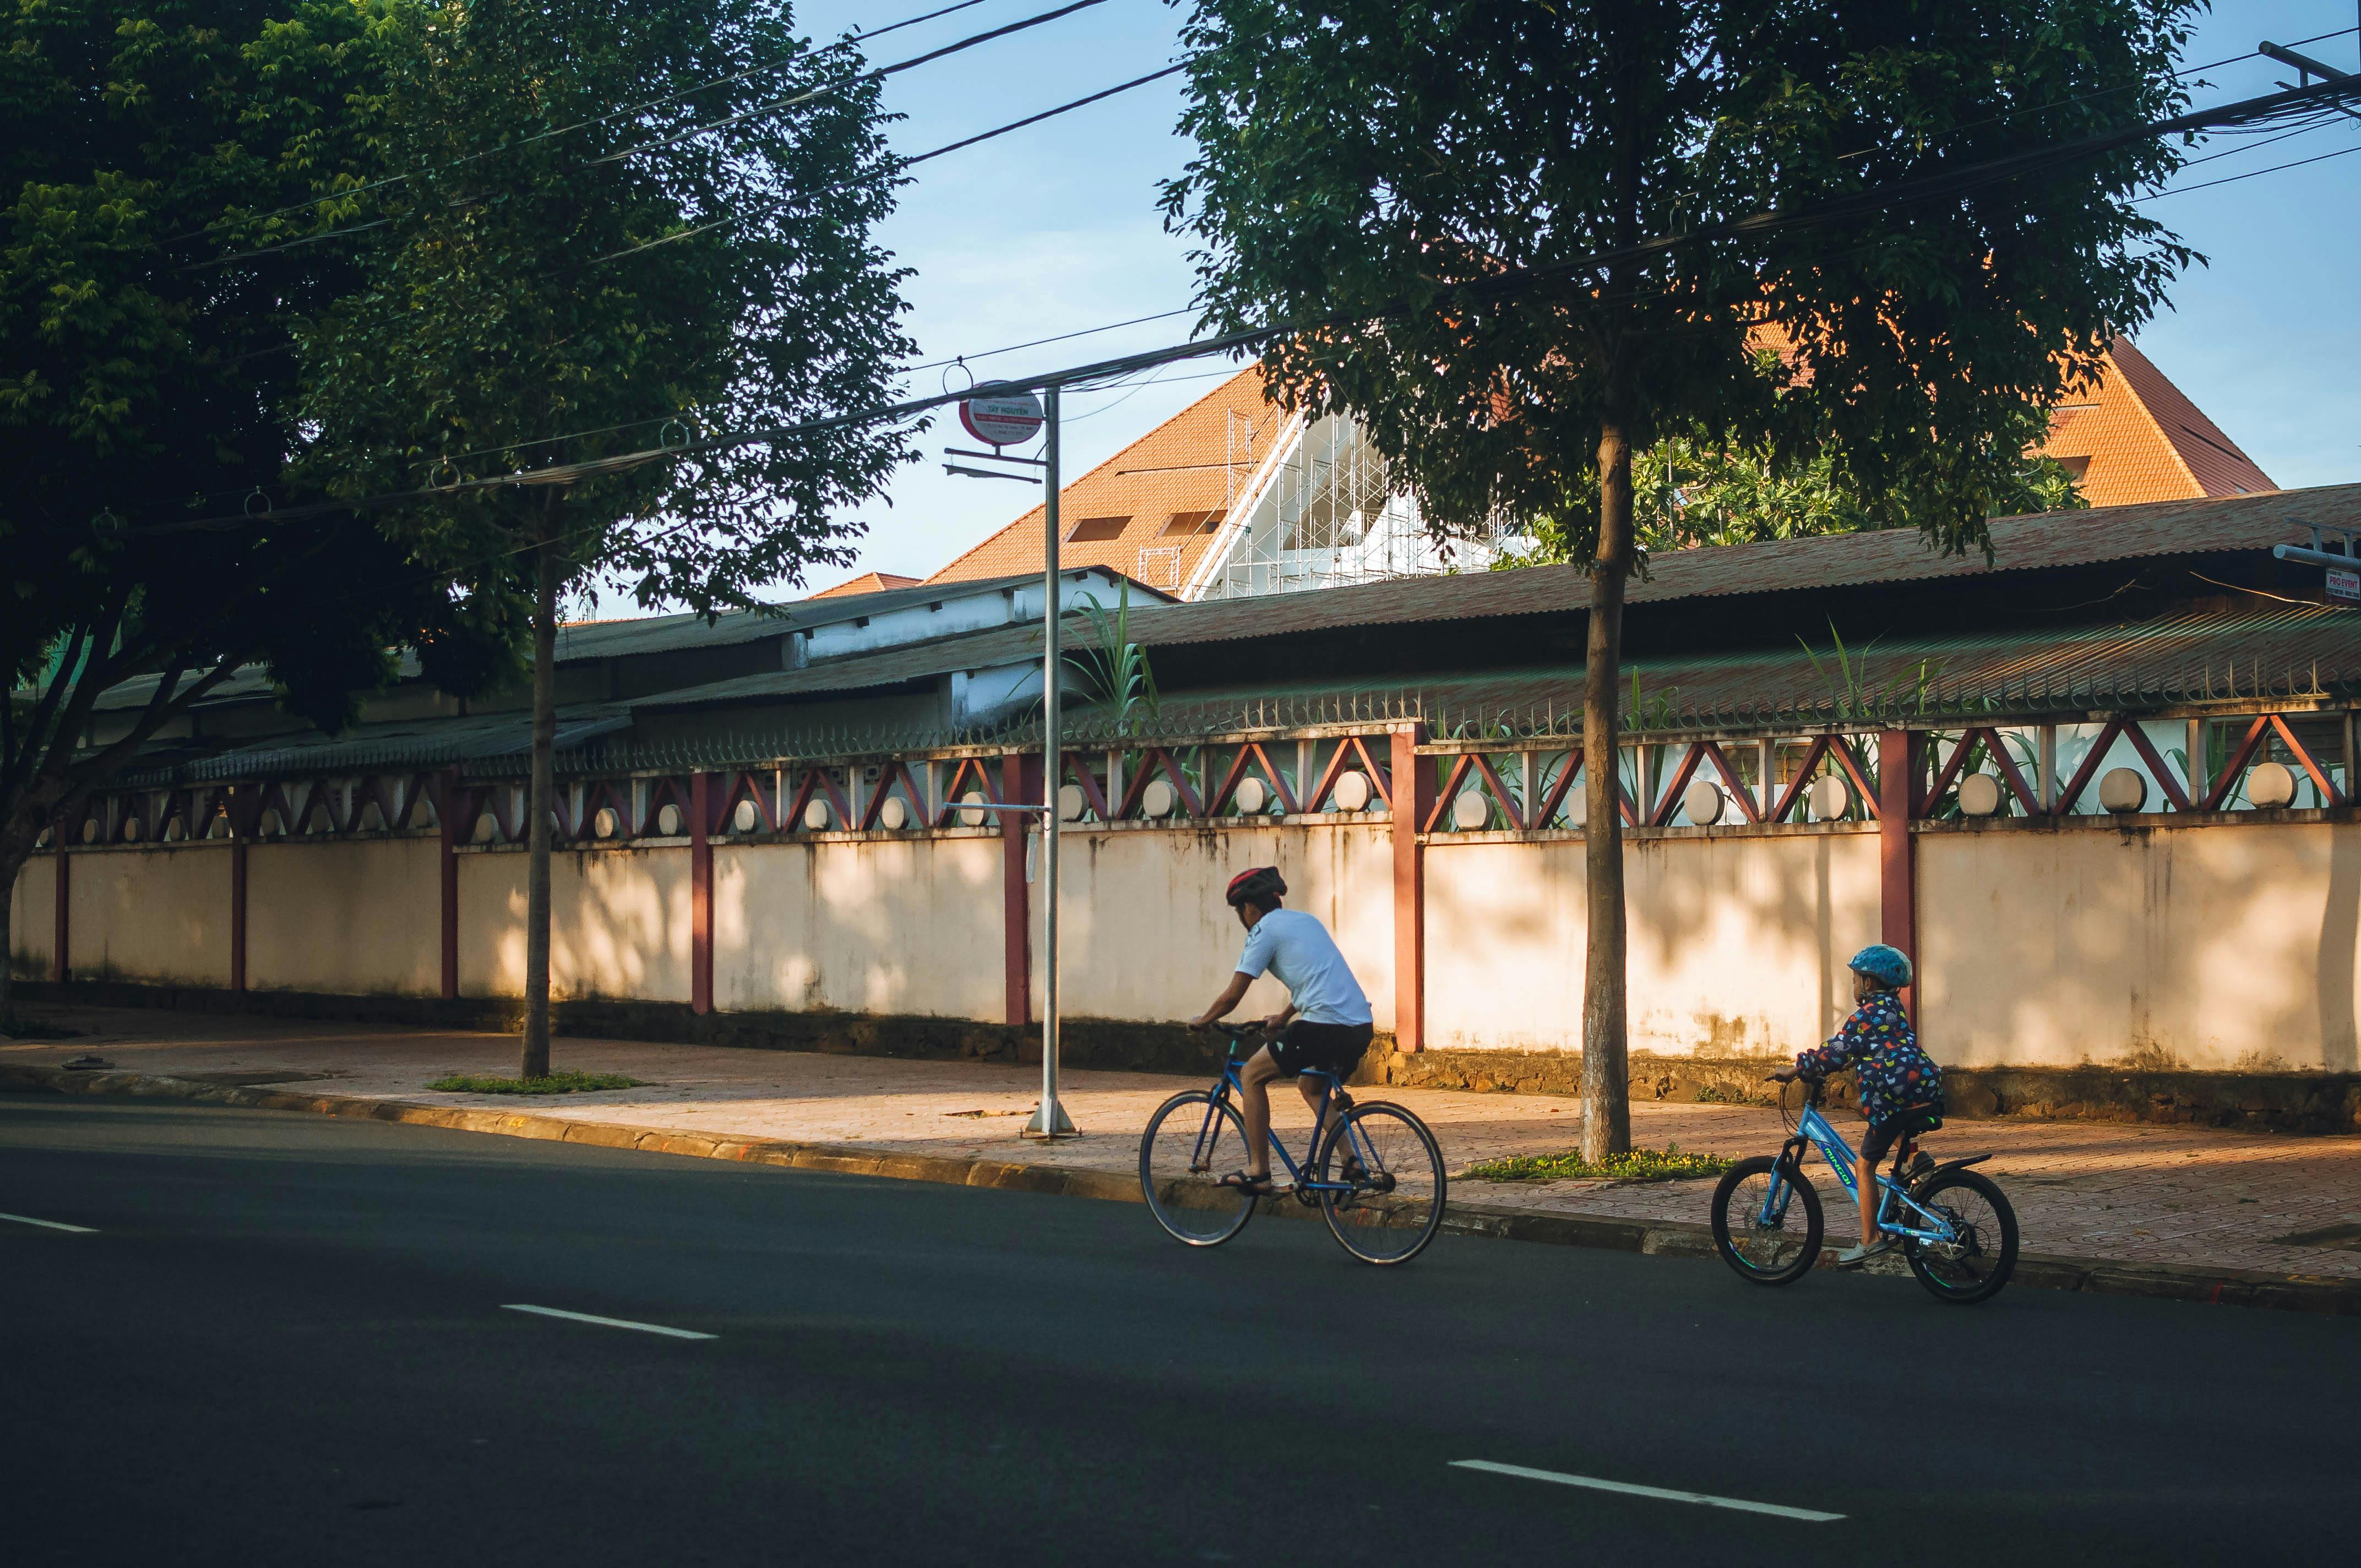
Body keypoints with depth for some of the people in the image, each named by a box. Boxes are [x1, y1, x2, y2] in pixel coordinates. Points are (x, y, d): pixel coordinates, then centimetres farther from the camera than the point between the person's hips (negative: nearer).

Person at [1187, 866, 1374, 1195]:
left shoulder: (1264, 930, 0)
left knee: (1251, 1075, 8)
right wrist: (1283, 1018, 51)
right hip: (1361, 1027, 8)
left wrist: (1202, 1020, 18)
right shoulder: (1307, 921, 24)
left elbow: (1232, 996, 0)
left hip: (1325, 1026, -8)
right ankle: (1352, 1162, 16)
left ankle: (1258, 1173, 7)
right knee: (1309, 1085, 31)